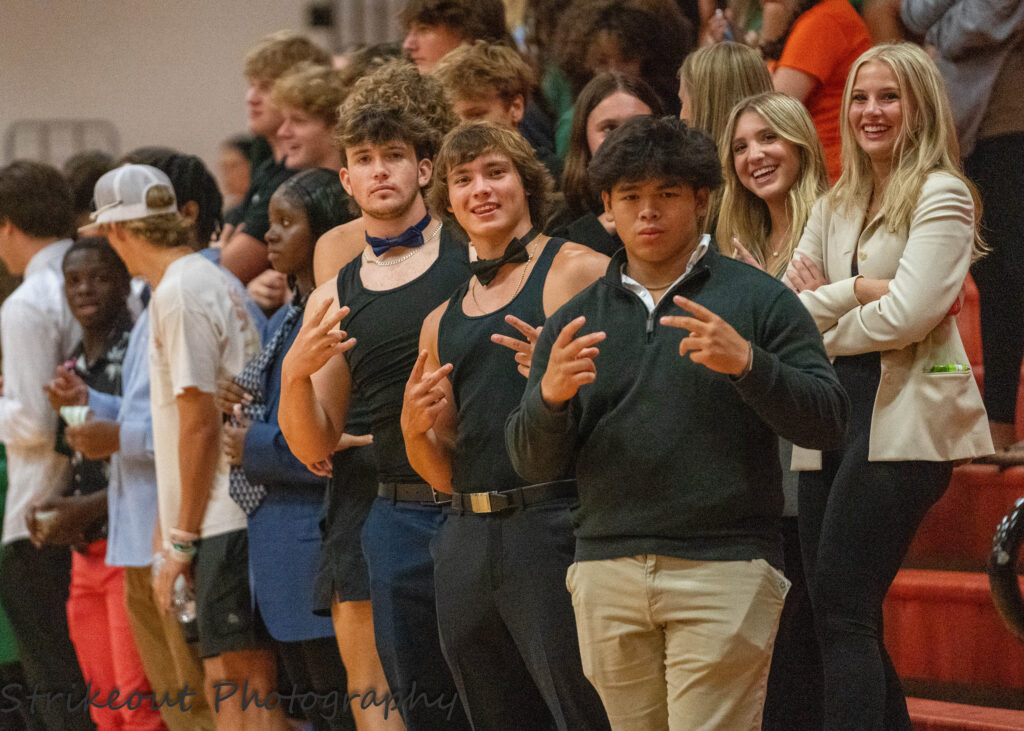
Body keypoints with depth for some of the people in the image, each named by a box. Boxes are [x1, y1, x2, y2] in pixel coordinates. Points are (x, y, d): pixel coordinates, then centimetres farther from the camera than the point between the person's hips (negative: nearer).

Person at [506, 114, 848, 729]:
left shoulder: (758, 300, 5)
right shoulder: (576, 321, 15)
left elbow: (828, 420, -3)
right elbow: (534, 464, 12)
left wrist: (746, 363, -18)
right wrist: (549, 396, -9)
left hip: (725, 569, -4)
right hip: (608, 575, 4)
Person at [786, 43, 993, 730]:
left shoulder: (941, 196, -4)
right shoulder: (835, 208, 18)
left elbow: (908, 315, -15)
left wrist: (820, 326, -2)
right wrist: (855, 291, -9)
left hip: (902, 414, -8)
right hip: (835, 414, 8)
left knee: (841, 608, -14)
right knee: (844, 617, 5)